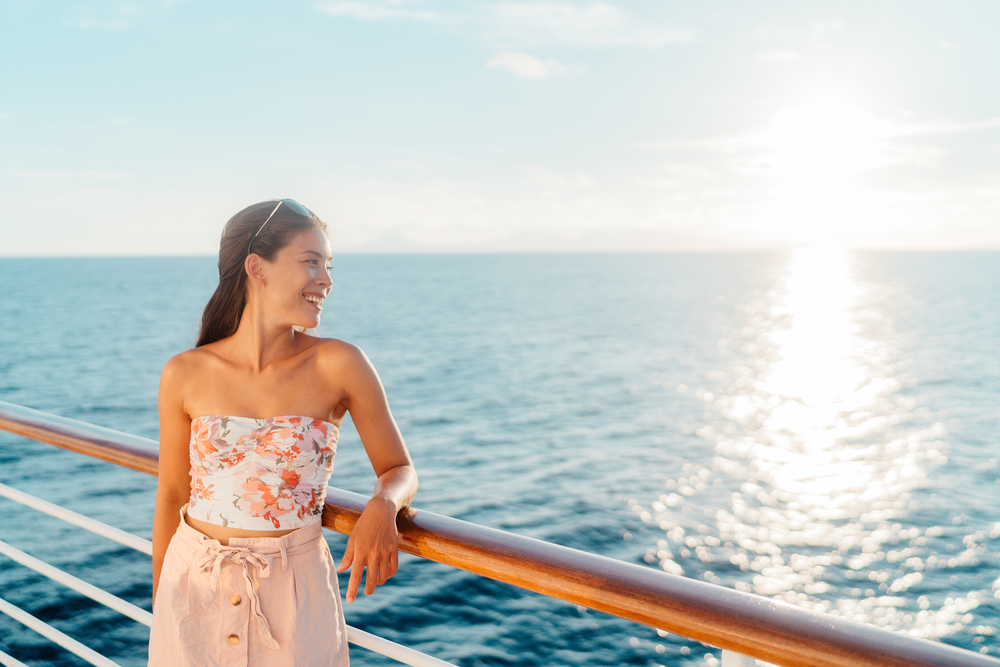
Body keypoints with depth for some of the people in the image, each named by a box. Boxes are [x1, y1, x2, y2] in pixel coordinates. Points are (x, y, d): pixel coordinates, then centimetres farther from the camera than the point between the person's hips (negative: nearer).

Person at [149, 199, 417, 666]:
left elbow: (400, 470, -3)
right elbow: (172, 494, 4)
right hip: (194, 587, 1)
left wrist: (382, 507, -26)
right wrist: (158, 604, 11)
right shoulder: (185, 375, -6)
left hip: (295, 590, -1)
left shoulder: (339, 365, -11)